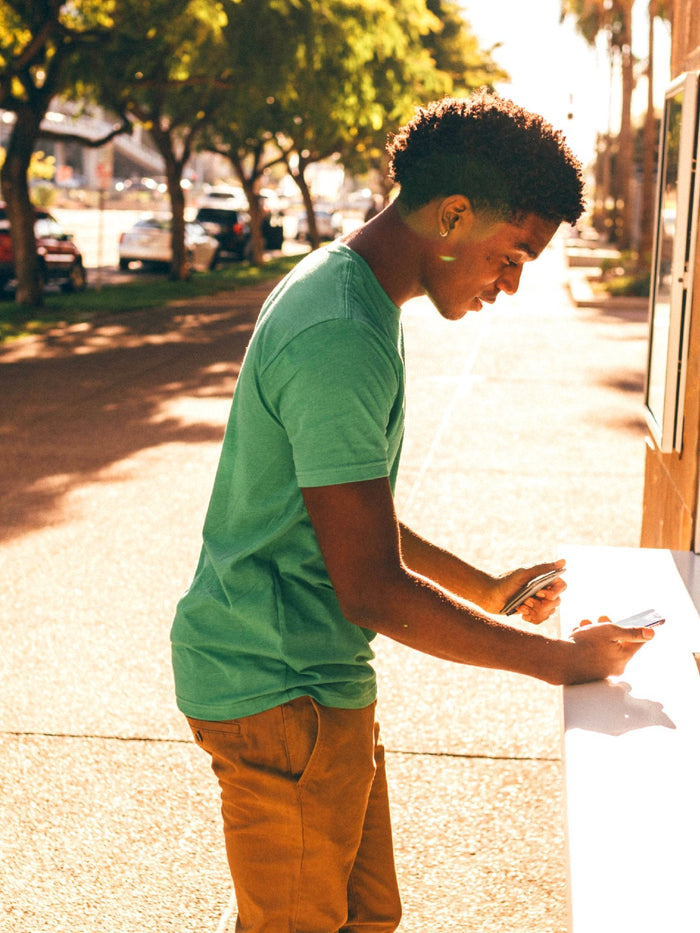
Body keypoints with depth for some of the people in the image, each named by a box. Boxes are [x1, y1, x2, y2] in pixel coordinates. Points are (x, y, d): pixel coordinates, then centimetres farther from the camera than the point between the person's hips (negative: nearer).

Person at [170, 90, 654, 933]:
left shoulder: (345, 290, 9)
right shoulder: (341, 340, -25)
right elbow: (373, 589, -25)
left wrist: (485, 591, 14)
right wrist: (560, 659, -15)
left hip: (317, 675, 10)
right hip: (280, 692, -10)